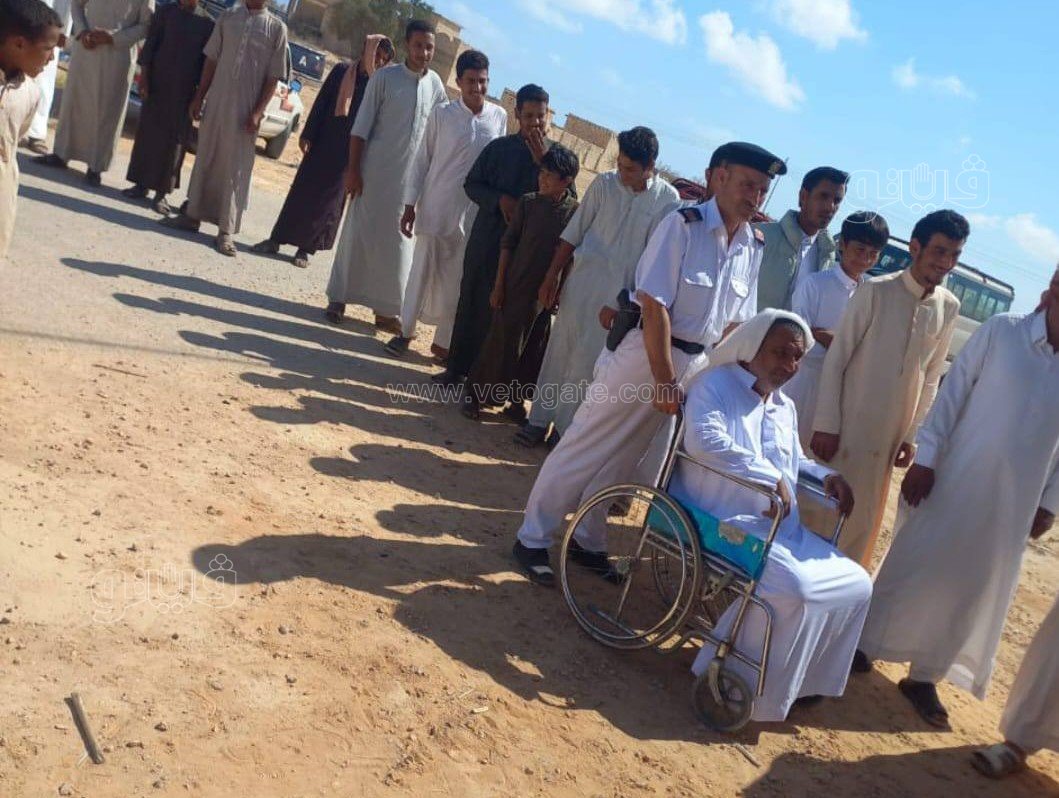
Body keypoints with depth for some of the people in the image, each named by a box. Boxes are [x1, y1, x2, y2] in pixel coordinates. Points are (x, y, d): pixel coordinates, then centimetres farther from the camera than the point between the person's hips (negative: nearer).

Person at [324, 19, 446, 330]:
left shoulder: (436, 85, 5)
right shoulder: (385, 77, -4)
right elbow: (361, 125, -5)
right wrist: (353, 169, -11)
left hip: (411, 176, 3)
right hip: (374, 170, -3)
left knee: (396, 241, 5)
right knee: (358, 232, 2)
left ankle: (384, 307, 13)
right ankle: (338, 297, 13)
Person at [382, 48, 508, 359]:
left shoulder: (499, 117, 1)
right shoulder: (442, 113, -6)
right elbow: (422, 160, -2)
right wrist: (410, 205, -4)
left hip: (476, 212, 2)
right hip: (436, 208, -2)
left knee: (458, 279, 9)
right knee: (423, 271, 7)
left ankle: (443, 340, 21)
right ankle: (406, 330, 24)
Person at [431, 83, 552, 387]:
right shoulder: (499, 148, 4)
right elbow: (472, 184, 7)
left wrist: (543, 161, -14)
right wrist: (500, 200, -11)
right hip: (486, 239, 2)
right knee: (471, 302, 8)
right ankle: (457, 368, 21)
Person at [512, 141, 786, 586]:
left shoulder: (754, 247, 3)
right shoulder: (684, 224, -15)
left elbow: (735, 323, 9)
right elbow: (655, 305, -19)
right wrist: (665, 379, -20)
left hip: (694, 362, 6)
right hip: (642, 350, -6)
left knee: (624, 459, 17)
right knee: (585, 449, 2)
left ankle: (587, 541, 32)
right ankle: (532, 539, 15)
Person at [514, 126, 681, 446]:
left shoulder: (668, 200, -6)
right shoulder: (604, 184, -1)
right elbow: (573, 233, 4)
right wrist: (552, 276, 2)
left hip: (619, 293, -2)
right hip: (581, 280, 2)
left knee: (587, 362, 1)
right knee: (559, 350, 7)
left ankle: (565, 427, 14)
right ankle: (539, 419, 17)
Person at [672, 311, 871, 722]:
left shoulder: (785, 408, 22)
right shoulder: (714, 384, -5)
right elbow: (703, 440, -23)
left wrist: (827, 475, 11)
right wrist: (771, 477, -22)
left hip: (783, 527, 9)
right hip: (724, 522, -9)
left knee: (856, 584, 0)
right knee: (797, 588, -29)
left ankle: (802, 680, 10)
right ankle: (744, 687, -12)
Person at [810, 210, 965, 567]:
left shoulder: (949, 307, 3)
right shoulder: (876, 291, -12)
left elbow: (931, 378, 9)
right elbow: (835, 359, -11)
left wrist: (913, 435, 6)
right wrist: (825, 425, -13)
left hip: (890, 436, 5)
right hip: (847, 427, -4)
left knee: (862, 521, 14)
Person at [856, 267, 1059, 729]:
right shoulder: (1002, 331, -7)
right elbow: (952, 392, -6)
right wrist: (925, 459, -10)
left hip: (1016, 499, 3)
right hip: (957, 477, -2)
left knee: (971, 589, 9)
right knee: (913, 563, 6)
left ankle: (924, 676, 23)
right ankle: (864, 647, 23)